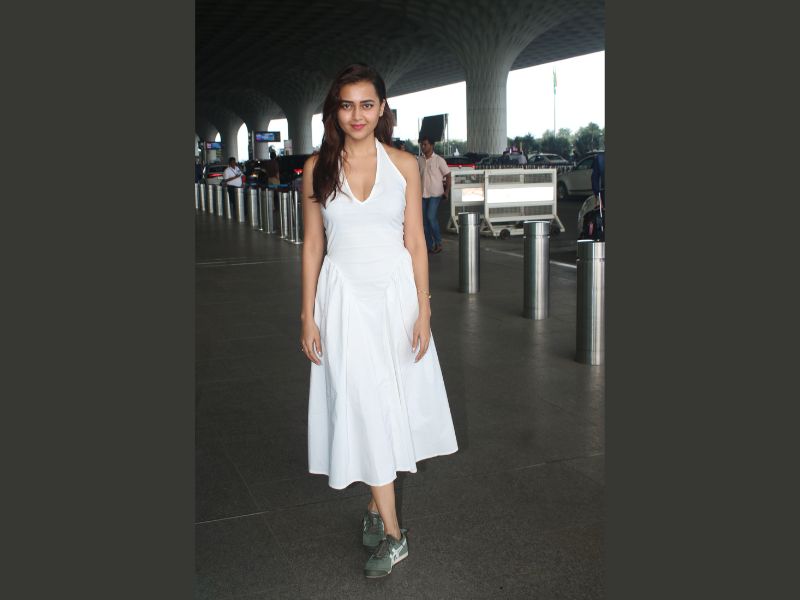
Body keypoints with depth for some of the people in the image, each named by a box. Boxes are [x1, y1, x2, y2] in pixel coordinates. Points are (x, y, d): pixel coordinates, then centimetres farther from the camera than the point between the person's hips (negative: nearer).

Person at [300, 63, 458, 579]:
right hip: (344, 295, 0)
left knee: (395, 399, 7)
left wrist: (423, 311, -4)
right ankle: (392, 534, 5)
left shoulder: (404, 165, 0)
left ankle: (377, 504, 28)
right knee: (365, 405, -2)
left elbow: (415, 241, 1)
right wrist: (308, 316, 1)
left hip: (396, 290, 1)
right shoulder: (318, 168, 2)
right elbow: (312, 244, 4)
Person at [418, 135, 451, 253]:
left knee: (431, 217, -16)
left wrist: (447, 191, -6)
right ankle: (429, 245, 15)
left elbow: (447, 175, -1)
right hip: (423, 194, 5)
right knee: (424, 219, 5)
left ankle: (438, 243, -1)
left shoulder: (439, 160, -5)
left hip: (435, 194, -5)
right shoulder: (420, 160, 8)